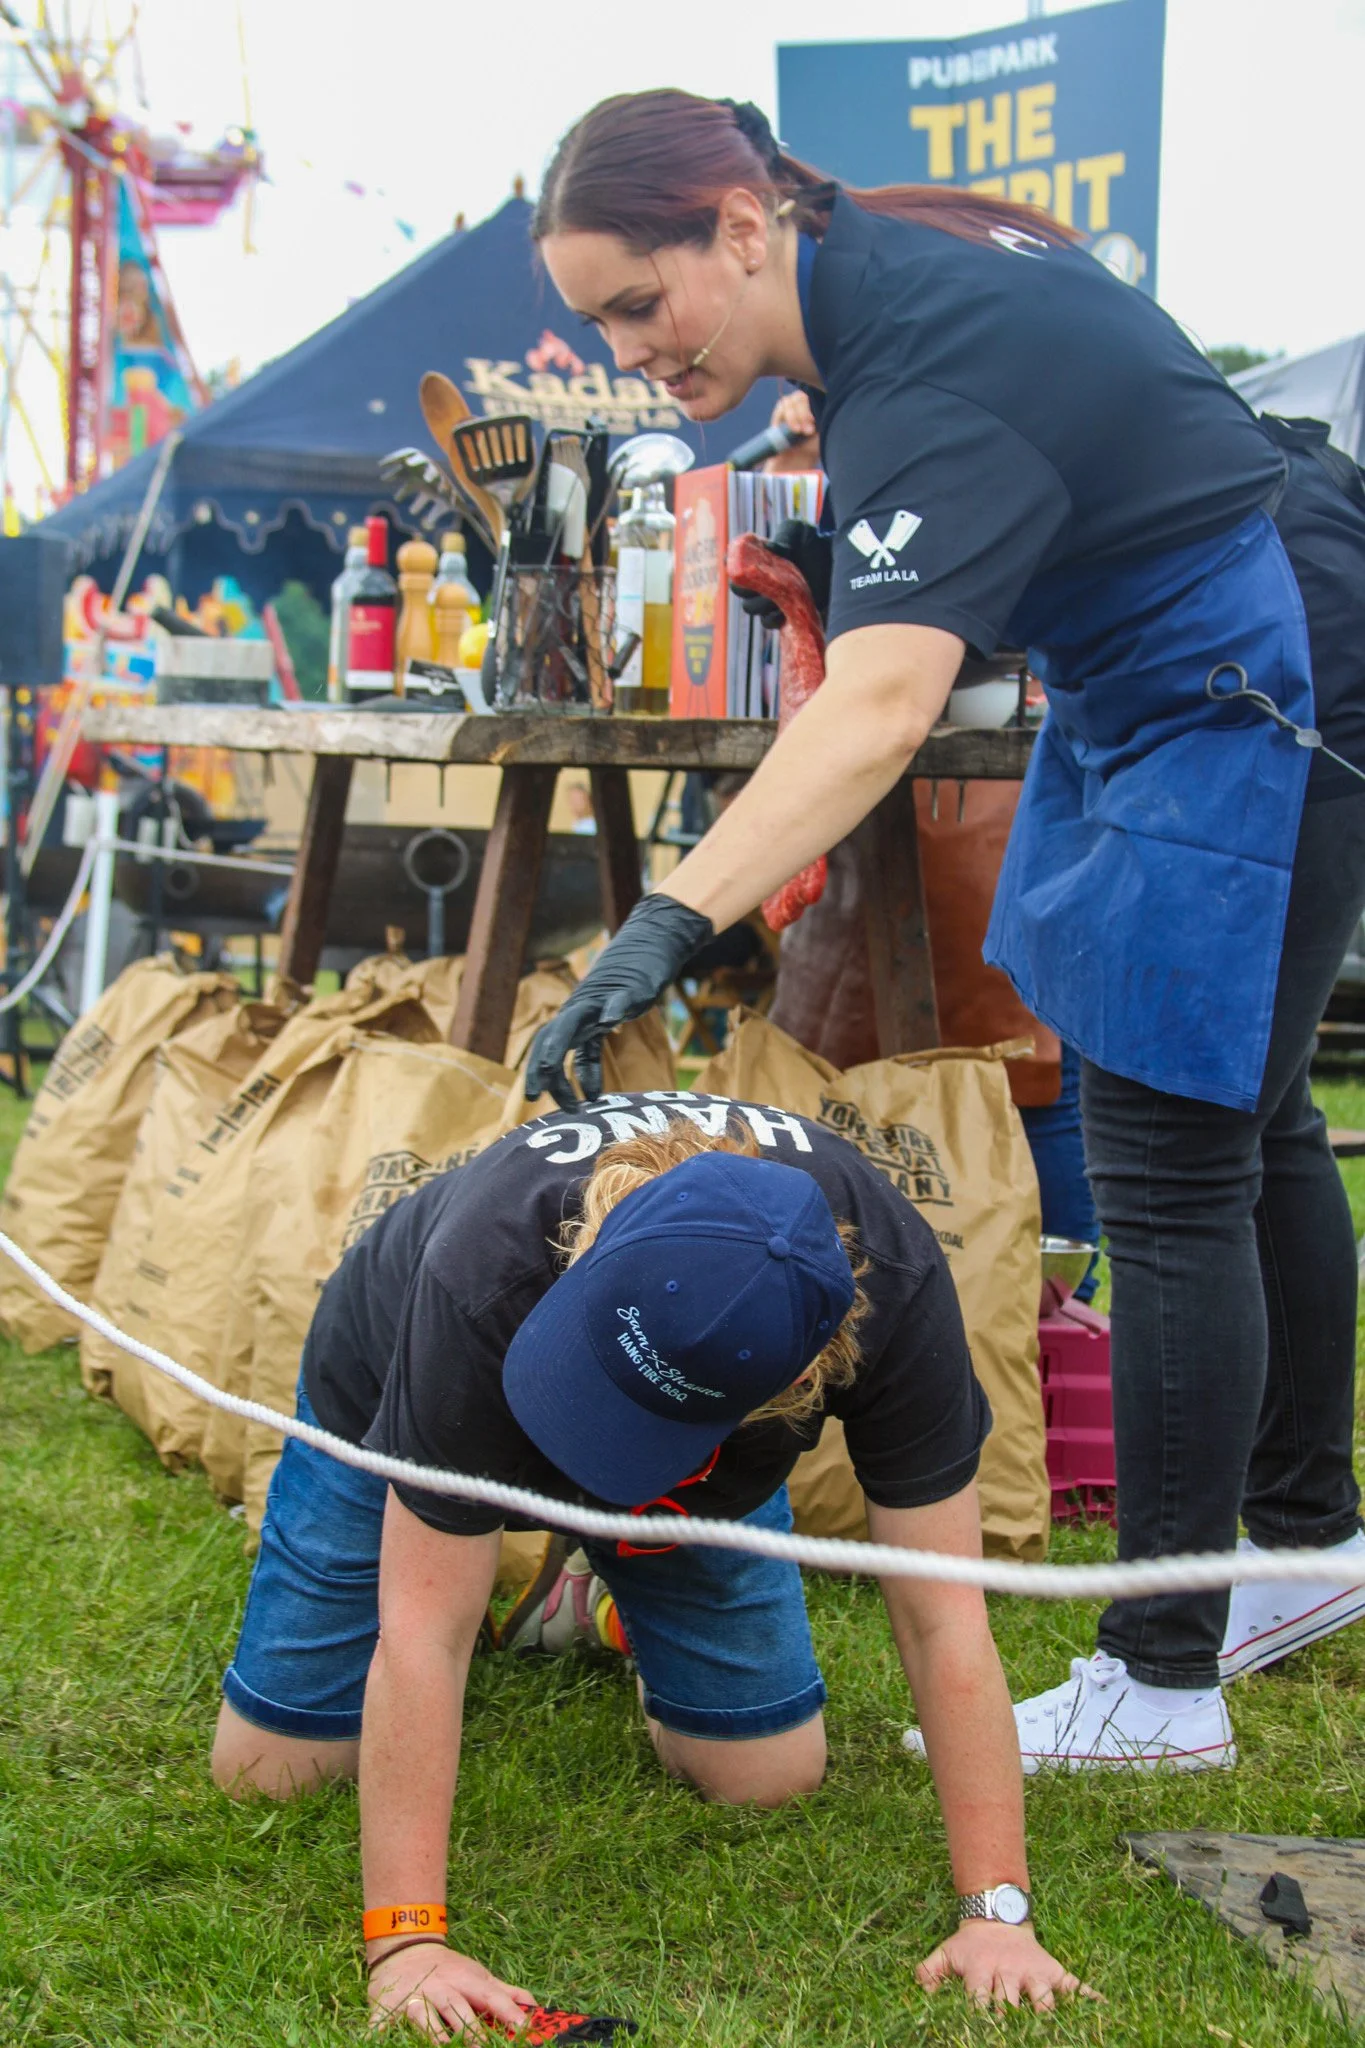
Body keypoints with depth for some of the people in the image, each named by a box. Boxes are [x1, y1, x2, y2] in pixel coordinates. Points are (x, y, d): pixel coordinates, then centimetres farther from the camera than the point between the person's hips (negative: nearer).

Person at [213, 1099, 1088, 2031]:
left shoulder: (892, 1286, -40)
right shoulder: (485, 1282, -47)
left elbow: (943, 1617, -34)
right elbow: (420, 1635, -41)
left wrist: (998, 1911, -36)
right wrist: (406, 1942, -44)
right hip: (397, 1400, -1)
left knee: (770, 1778, -4)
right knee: (269, 1771, -3)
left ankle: (622, 1609, 25)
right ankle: (474, 1567, 24)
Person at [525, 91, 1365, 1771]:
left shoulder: (925, 372, -30)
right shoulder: (867, 259, -1)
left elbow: (884, 697, -46)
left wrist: (671, 921, -57)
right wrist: (851, 552, 3)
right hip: (1157, 687, 10)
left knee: (1169, 1166, -10)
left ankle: (1162, 1684, -2)